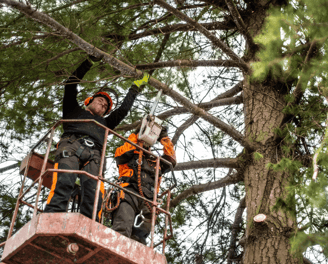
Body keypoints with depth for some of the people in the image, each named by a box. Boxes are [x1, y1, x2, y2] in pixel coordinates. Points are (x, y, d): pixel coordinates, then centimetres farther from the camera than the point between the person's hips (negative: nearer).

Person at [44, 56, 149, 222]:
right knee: (63, 183, -32)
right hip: (71, 145, -3)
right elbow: (71, 84, 32)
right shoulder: (74, 111, 37)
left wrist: (136, 87, 51)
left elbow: (123, 109, 46)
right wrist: (90, 62, 32)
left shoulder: (104, 123, 45)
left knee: (94, 194, -25)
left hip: (93, 155, 3)